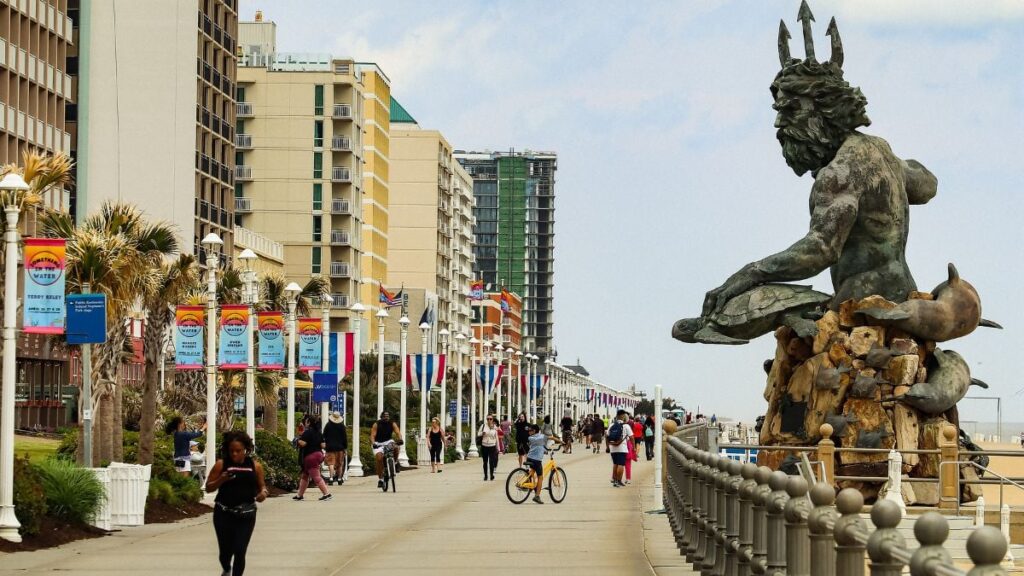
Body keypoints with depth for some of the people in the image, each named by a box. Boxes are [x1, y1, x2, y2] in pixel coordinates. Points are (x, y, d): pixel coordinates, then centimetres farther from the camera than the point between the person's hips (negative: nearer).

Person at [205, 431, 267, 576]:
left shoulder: (255, 466, 1)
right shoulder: (221, 464, -4)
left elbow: (261, 486, 13)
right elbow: (208, 487, 1)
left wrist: (263, 492, -10)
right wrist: (221, 480, -18)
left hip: (246, 515, 0)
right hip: (224, 514, 0)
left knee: (240, 551, -7)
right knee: (225, 550, 8)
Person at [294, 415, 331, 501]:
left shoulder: (307, 432, -15)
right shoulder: (318, 432, 9)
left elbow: (302, 443, -23)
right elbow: (322, 445, 8)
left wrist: (299, 439, -3)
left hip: (310, 456, -9)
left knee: (316, 477, -9)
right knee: (304, 476, 18)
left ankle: (326, 494, -15)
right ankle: (299, 495, 25)